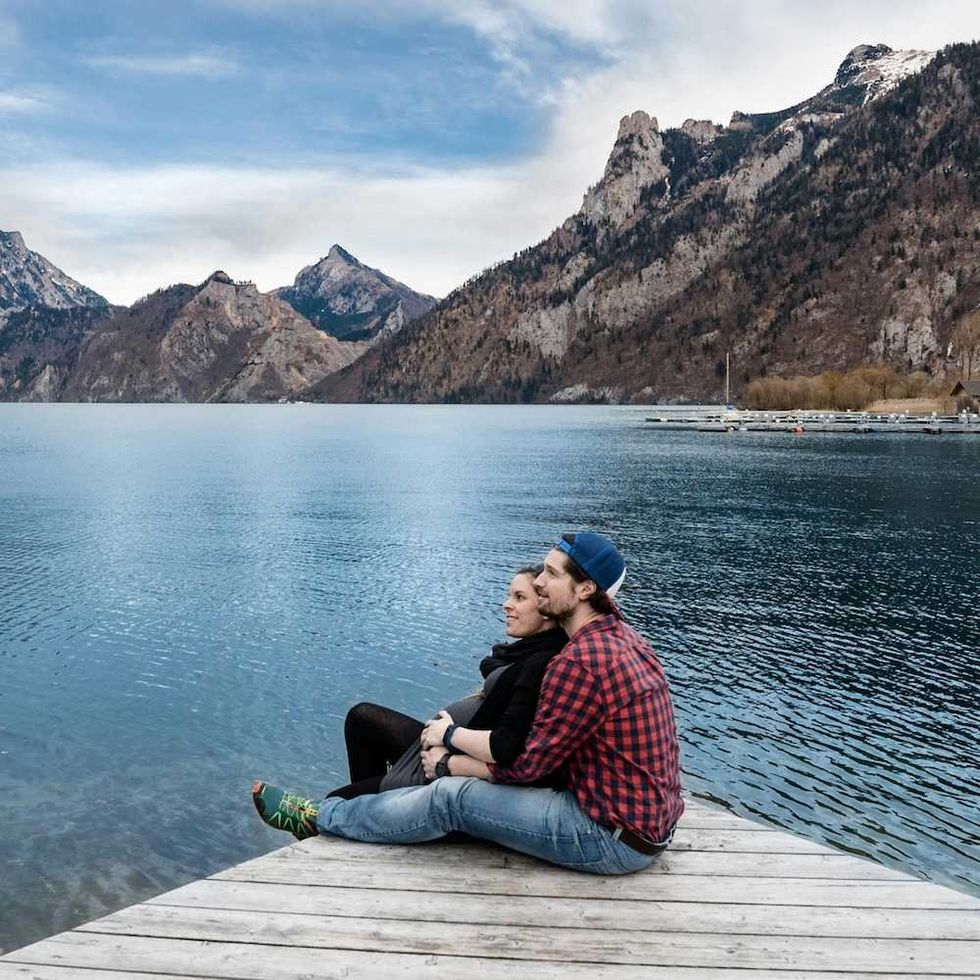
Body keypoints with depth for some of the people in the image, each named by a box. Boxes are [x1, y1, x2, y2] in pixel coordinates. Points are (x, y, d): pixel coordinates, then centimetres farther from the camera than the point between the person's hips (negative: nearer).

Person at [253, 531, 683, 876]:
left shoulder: (581, 662, -25)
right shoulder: (621, 635, 6)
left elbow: (527, 764, -18)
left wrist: (448, 762, -1)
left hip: (616, 838, -9)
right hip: (646, 817, 9)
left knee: (452, 797, -6)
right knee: (465, 782, 18)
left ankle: (318, 818, 14)